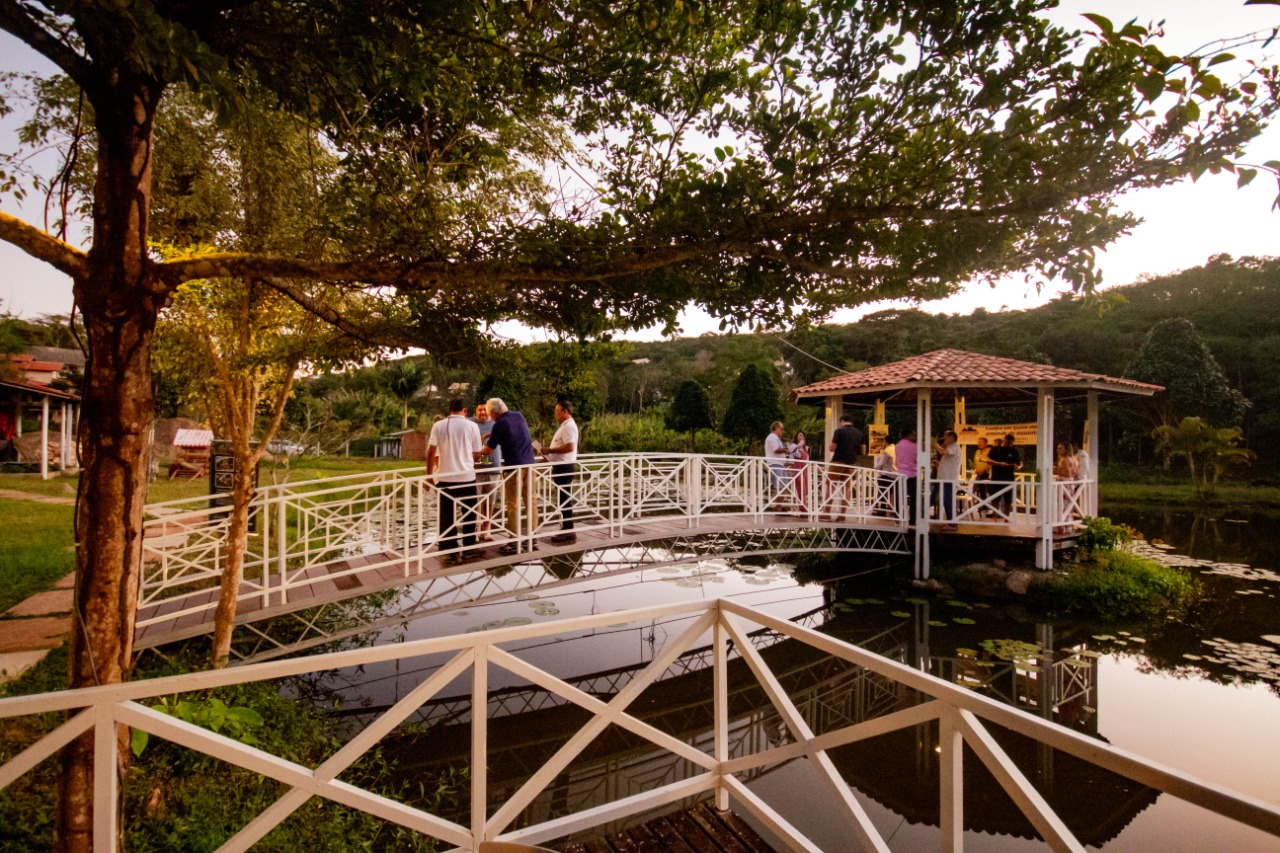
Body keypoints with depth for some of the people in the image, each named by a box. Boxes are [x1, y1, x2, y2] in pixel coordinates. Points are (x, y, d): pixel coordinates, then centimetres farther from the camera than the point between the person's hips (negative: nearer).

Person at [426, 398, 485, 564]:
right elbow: (475, 453, 5)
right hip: (467, 477, 0)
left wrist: (429, 474, 6)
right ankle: (468, 550, 18)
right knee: (469, 515, 13)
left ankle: (451, 553, 8)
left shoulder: (438, 425, 0)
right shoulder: (472, 426, -1)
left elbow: (431, 452, -3)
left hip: (445, 477, 1)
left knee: (447, 516, 7)